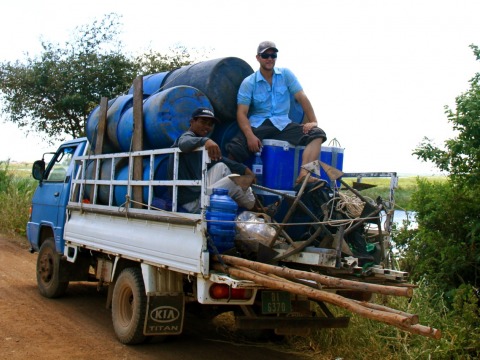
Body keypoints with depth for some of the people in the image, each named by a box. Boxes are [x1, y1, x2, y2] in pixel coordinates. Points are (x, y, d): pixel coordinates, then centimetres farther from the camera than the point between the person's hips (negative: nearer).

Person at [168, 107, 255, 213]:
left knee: (221, 166, 16)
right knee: (234, 180, -5)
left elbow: (219, 158, 21)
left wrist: (244, 169, 14)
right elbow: (184, 143, -36)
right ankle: (253, 206, 18)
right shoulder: (187, 136, -11)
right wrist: (205, 140, -54)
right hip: (193, 203, -10)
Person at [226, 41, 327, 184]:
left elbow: (302, 98, 3)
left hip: (283, 124, 2)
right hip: (257, 125, -2)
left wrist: (313, 121, -11)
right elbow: (241, 112, -6)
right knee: (234, 149, -32)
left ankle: (303, 176, -42)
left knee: (317, 134, -23)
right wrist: (250, 136, -23)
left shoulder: (285, 74, 10)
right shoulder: (248, 83, 3)